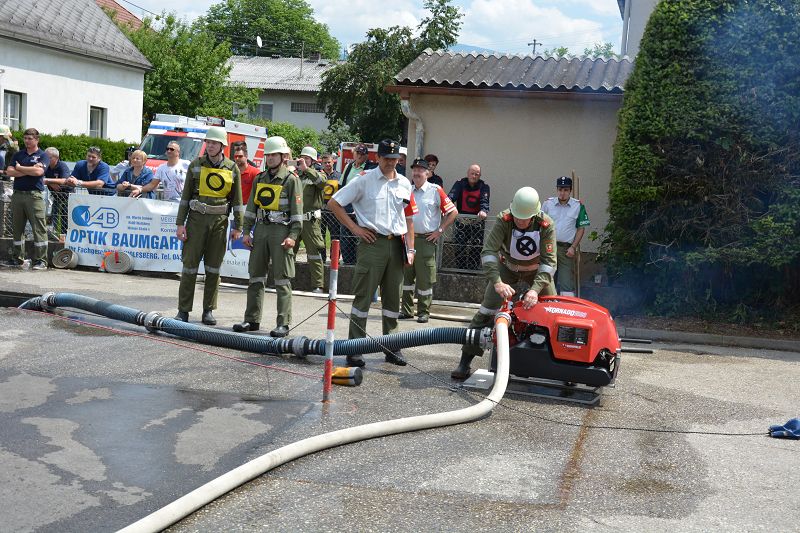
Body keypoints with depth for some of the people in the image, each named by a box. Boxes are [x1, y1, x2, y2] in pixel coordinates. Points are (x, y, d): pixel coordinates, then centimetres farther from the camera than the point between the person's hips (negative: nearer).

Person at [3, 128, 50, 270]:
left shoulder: (43, 155, 3)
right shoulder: (17, 155, 16)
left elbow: (38, 171, -14)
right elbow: (9, 171, 3)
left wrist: (19, 168, -1)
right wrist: (29, 170, -7)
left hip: (34, 195, -5)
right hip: (17, 194, 5)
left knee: (39, 228, -8)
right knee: (17, 228, 8)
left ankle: (41, 261, -6)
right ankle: (18, 259, 16)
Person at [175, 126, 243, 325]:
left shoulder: (232, 169, 4)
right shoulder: (195, 165, 3)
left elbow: (237, 199, 7)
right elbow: (185, 195, 4)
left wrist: (237, 226, 2)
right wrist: (180, 223, -2)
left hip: (220, 221, 1)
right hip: (196, 219, -1)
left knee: (213, 267, 5)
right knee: (190, 264, -2)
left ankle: (208, 311, 14)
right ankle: (183, 310, 4)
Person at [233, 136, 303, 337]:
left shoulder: (291, 179, -3)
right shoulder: (260, 179, 14)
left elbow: (297, 211, -6)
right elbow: (251, 207, 17)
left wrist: (292, 236, -14)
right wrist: (246, 232, 10)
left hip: (281, 231, -6)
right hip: (261, 230, 6)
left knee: (282, 280, -4)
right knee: (256, 277, 8)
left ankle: (283, 323, 0)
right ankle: (252, 320, 16)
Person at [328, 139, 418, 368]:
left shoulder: (404, 183, 12)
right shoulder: (364, 179, -2)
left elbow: (409, 217, 17)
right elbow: (333, 203, -3)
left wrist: (410, 248, 9)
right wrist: (354, 228, -7)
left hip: (396, 244, 5)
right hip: (372, 243, -5)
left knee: (393, 297, 11)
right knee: (363, 296, -3)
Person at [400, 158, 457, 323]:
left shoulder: (435, 190, -3)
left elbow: (453, 212, -2)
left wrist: (440, 230, -4)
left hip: (426, 240, -4)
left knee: (425, 278, -2)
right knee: (406, 275, 9)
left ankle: (424, 312, 6)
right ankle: (407, 310, 18)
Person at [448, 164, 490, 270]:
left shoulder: (484, 186, 1)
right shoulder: (460, 184, 1)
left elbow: (485, 201, -15)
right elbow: (452, 196, -15)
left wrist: (483, 211, -38)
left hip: (477, 221, 0)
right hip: (462, 221, 0)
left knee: (476, 249, 1)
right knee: (460, 247, -2)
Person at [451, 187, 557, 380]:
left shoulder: (546, 225, -29)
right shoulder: (504, 220, -30)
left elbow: (549, 261, -31)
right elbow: (488, 252, -36)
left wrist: (536, 289, -45)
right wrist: (497, 282, -49)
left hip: (536, 270, 1)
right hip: (507, 267, -1)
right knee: (486, 311, -12)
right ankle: (465, 362, -10)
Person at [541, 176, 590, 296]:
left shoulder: (578, 206, 2)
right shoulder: (548, 204, 5)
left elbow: (581, 228, 4)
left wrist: (573, 247, -5)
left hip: (567, 249, -2)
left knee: (567, 282, -8)